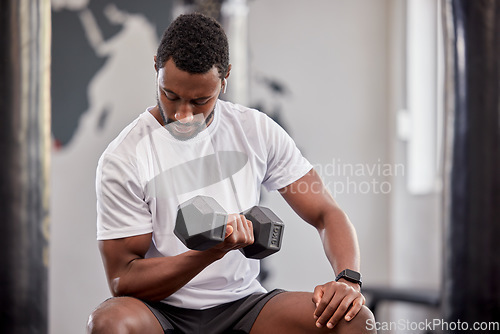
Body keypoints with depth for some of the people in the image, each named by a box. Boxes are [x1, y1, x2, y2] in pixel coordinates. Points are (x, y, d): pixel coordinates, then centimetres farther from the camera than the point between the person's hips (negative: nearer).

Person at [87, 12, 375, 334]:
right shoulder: (122, 159, -9)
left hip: (243, 305, 3)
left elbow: (326, 213, 4)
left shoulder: (257, 131, 2)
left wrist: (348, 279, -17)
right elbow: (123, 280, -11)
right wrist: (211, 252, -27)